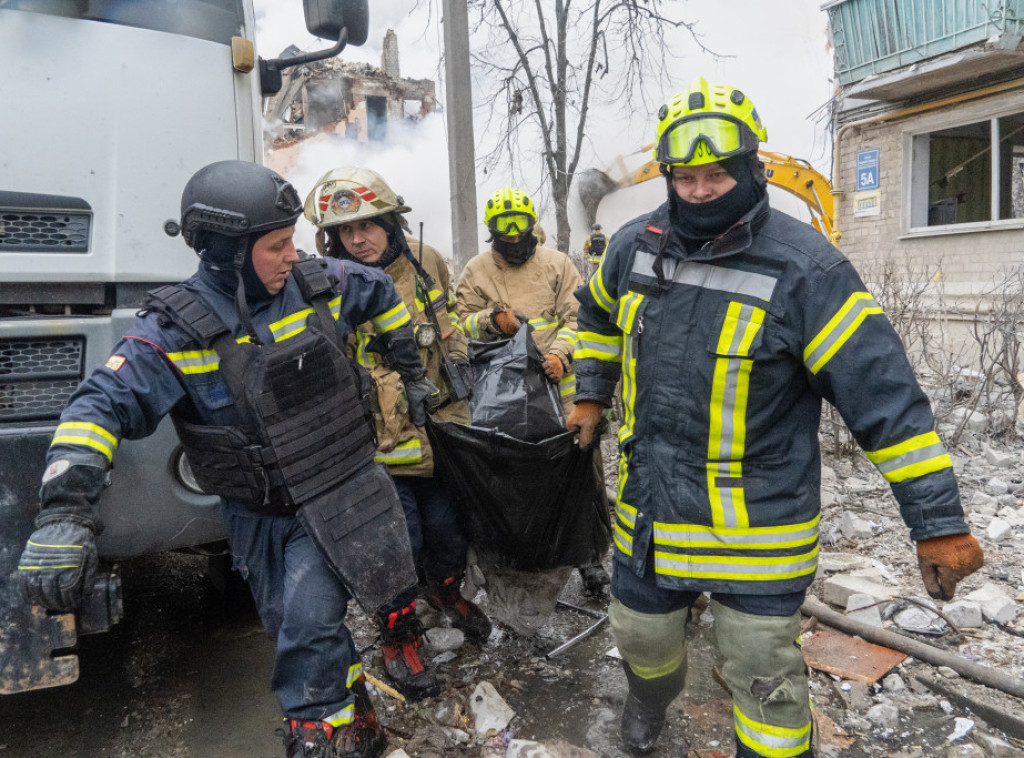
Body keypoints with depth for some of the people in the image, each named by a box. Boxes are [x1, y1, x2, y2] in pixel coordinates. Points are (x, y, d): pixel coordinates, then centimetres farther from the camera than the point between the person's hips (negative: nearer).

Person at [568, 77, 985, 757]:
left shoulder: (805, 267, -17)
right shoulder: (635, 246, -1)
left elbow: (884, 393, -17)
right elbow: (598, 312, 22)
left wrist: (939, 521, -15)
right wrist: (592, 395, 19)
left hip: (759, 516, -4)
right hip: (649, 500, 5)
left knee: (766, 679, 5)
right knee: (641, 633, 23)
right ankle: (650, 700, 58)